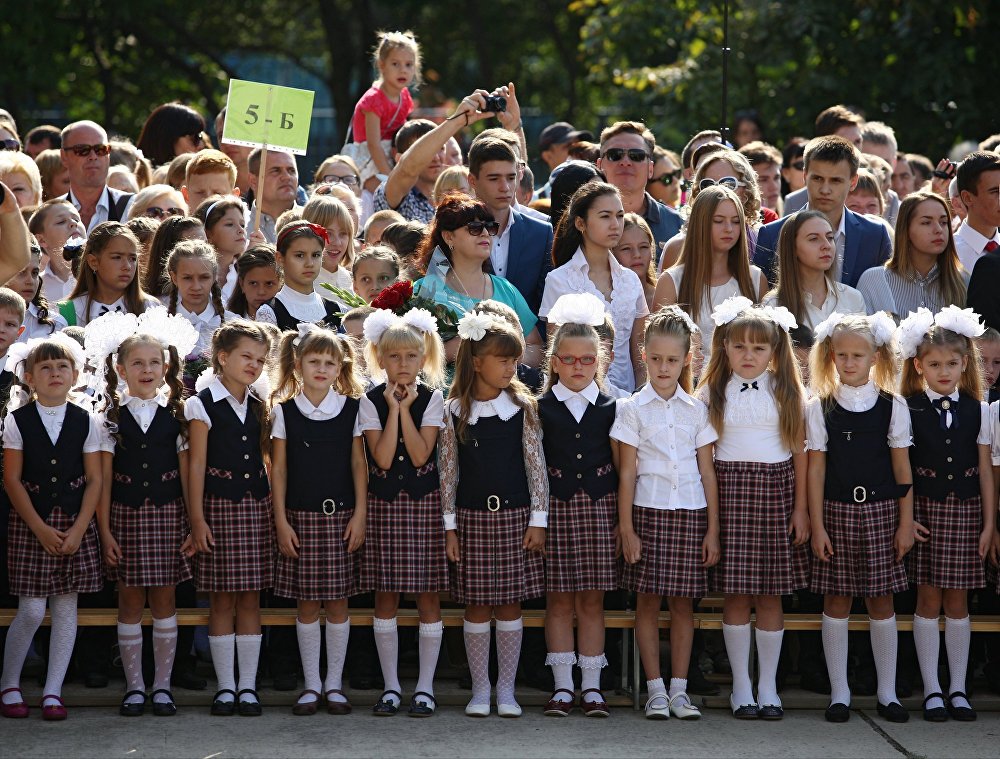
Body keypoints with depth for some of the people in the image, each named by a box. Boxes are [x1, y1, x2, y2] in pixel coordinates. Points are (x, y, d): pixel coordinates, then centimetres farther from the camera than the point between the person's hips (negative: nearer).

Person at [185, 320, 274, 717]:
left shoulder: (258, 407, 12)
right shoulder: (203, 405, -3)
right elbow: (196, 464, -5)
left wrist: (273, 509, 9)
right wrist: (197, 518, -9)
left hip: (256, 507, 4)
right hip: (219, 507, -4)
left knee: (250, 599, 4)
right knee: (222, 600, 0)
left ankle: (248, 686, 7)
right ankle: (225, 687, 5)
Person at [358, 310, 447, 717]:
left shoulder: (432, 399, 0)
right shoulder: (371, 401, 0)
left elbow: (420, 454, -11)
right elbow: (382, 457, -11)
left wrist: (405, 407, -12)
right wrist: (394, 408, -11)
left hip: (424, 503, -1)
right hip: (384, 504, 1)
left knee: (428, 595, 1)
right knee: (385, 597, 3)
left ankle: (425, 687, 6)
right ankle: (391, 686, 11)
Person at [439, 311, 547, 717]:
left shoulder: (522, 406, 0)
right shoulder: (455, 410, -1)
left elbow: (536, 466, 2)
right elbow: (448, 470, 2)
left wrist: (538, 520, -2)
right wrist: (449, 526, 0)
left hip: (514, 516, 0)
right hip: (472, 517, 0)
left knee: (509, 604, 4)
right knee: (476, 605, 4)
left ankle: (506, 688, 13)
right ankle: (480, 688, 13)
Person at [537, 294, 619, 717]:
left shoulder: (609, 409, 7)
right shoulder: (541, 409, 4)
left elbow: (620, 465, 9)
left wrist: (623, 517, 3)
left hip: (598, 505, 1)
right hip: (555, 505, -1)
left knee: (592, 600, 2)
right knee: (558, 599, 1)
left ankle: (592, 686, 7)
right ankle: (562, 686, 6)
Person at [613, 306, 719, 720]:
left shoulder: (696, 410, 7)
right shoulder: (633, 409, 2)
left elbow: (707, 473, 8)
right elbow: (627, 473, 1)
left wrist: (713, 530, 4)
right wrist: (626, 529, -5)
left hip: (690, 514, 1)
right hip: (648, 511, -1)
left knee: (683, 603, 3)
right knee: (648, 601, -1)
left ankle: (679, 689, 8)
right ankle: (655, 690, 4)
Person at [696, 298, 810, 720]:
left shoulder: (787, 393, 6)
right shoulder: (712, 393, 4)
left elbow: (800, 452, 7)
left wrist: (801, 507, 2)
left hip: (776, 490, 1)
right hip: (730, 490, -1)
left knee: (771, 595, 2)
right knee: (735, 594, -2)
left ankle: (768, 687, 9)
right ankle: (741, 687, 6)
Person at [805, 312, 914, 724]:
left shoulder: (892, 407, 3)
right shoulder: (820, 408, 2)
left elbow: (903, 469, 4)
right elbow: (816, 469, 1)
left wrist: (906, 523, 0)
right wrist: (817, 526, -3)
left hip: (880, 511, 0)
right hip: (837, 510, 0)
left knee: (881, 600, 4)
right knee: (836, 600, 2)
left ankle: (888, 693, 12)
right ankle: (839, 693, 9)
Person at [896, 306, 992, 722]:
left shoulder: (977, 411, 5)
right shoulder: (908, 410, -1)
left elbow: (985, 469, 6)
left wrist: (989, 523, 4)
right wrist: (905, 518, -8)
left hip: (965, 510, 2)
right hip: (924, 509, -2)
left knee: (957, 601, 5)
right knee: (929, 598, 0)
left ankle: (958, 688, 11)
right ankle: (931, 689, 6)